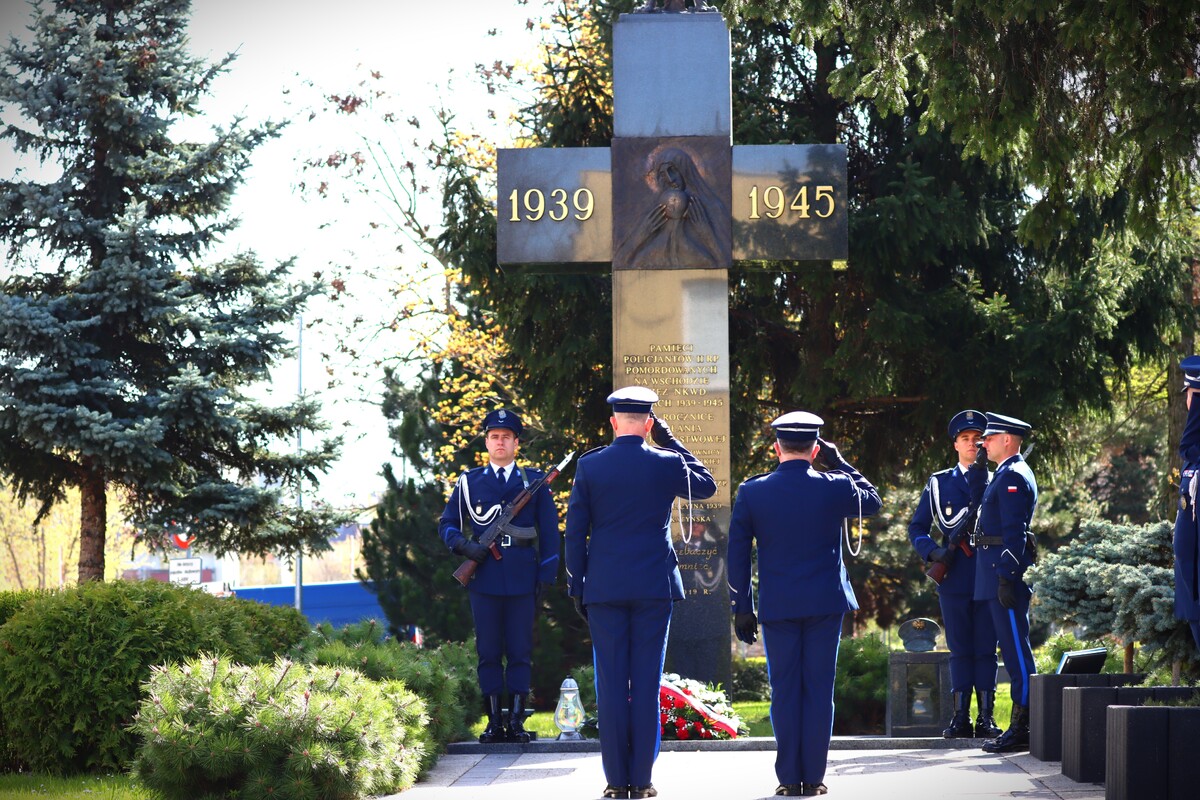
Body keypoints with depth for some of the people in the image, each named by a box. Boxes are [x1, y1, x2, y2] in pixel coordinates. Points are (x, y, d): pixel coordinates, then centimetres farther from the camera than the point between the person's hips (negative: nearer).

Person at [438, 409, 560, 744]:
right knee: (488, 653, 2)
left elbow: (549, 532, 9)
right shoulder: (469, 482, 11)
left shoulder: (535, 481, 9)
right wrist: (464, 546, -8)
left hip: (522, 579, -1)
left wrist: (546, 576, 2)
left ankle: (517, 722, 3)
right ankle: (493, 723, 6)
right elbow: (447, 524, 13)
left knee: (520, 652, 0)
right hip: (484, 578, 1)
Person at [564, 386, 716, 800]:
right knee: (646, 684, 1)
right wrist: (672, 441, 16)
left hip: (604, 588, 0)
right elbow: (707, 485, 19)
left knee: (611, 684, 2)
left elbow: (575, 530, 1)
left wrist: (577, 587, 8)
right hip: (655, 587, 0)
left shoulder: (589, 466, -1)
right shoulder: (667, 464, -2)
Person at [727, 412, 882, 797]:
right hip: (825, 603, -1)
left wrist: (742, 607, 8)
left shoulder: (752, 492, -2)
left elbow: (737, 554, 1)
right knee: (819, 690, 3)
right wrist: (839, 463, 17)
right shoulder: (834, 487, -4)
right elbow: (872, 501, 18)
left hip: (777, 606, 1)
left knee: (785, 692, 5)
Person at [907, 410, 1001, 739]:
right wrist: (933, 552, -7)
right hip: (954, 579, 1)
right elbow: (917, 528, 12)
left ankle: (986, 717, 3)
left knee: (986, 649, 1)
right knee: (960, 650, 3)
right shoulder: (938, 483, 12)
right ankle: (961, 718, 5)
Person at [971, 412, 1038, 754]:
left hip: (1006, 573, -11)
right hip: (997, 575, 11)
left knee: (1016, 649, -9)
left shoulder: (1013, 476, -11)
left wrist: (1007, 578, -22)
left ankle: (1023, 729, -9)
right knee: (1013, 649, 11)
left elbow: (1014, 532, -18)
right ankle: (1020, 726, 14)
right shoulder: (1006, 475, 21)